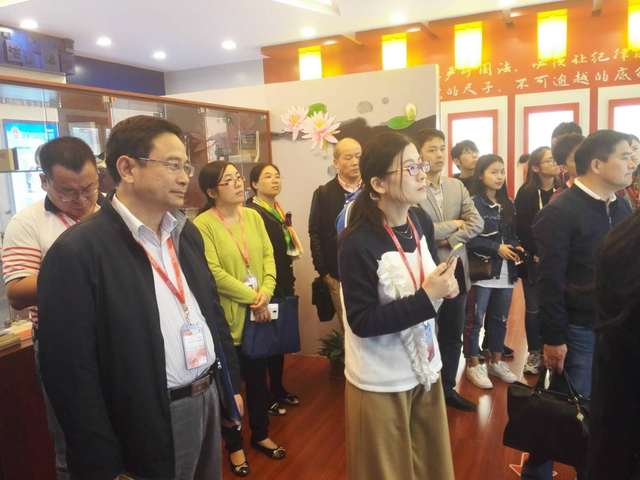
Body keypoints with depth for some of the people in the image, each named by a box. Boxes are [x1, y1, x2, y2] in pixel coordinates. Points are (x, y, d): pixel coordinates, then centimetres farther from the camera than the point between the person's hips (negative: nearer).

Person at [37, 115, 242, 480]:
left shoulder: (187, 232, 5)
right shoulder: (77, 252, -18)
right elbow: (73, 373, -17)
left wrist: (231, 385, 13)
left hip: (209, 399, 7)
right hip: (152, 423, -6)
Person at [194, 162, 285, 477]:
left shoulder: (253, 216, 5)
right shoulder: (202, 224, -14)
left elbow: (268, 255, 2)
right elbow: (214, 273, -20)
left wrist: (266, 292, -14)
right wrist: (251, 297, -18)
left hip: (259, 311, 5)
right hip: (228, 316, -5)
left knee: (258, 375, 18)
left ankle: (260, 435, 38)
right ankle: (234, 445, 31)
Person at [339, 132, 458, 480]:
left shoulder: (421, 221, -2)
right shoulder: (359, 242, -23)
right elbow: (362, 322, -23)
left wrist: (444, 286, -8)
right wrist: (427, 297, -26)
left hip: (424, 368, 6)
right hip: (381, 382, -6)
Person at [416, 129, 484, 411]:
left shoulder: (457, 186, 8)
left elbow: (477, 222, -1)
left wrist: (449, 240, -14)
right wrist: (452, 224, -12)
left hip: (455, 272, 6)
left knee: (452, 337, 17)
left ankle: (448, 388, 35)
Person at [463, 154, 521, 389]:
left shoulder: (507, 204, 13)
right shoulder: (473, 203, -8)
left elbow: (513, 234, 17)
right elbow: (468, 238, -15)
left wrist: (515, 248, -3)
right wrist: (497, 248, -19)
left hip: (506, 271, 7)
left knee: (500, 319, 16)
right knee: (475, 319, 3)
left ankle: (496, 361, 30)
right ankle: (473, 365, 15)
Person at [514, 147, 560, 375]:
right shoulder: (526, 193, -5)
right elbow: (521, 229, -8)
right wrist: (536, 253, -12)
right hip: (534, 260, -2)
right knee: (534, 308, 5)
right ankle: (535, 352, 20)